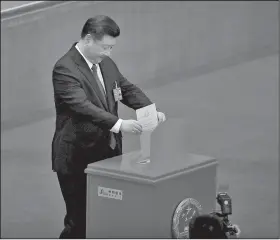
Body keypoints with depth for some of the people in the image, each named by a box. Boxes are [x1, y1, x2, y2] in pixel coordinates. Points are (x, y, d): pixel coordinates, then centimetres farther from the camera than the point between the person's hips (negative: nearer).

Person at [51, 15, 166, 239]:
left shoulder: (106, 63, 9)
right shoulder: (65, 69, -17)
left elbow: (128, 89, 14)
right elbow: (82, 106, -28)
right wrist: (118, 124, -37)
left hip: (108, 153, 8)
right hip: (77, 159, -7)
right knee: (79, 221, -2)